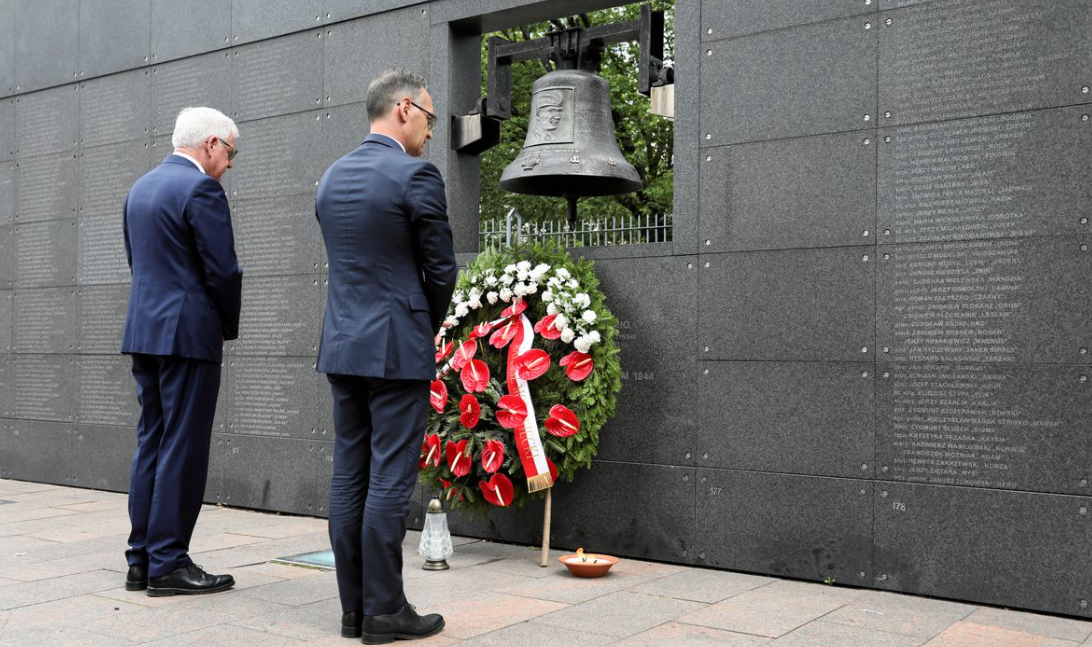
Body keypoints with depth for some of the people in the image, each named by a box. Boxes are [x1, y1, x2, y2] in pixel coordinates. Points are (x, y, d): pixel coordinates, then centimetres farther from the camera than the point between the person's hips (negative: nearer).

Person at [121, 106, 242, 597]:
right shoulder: (201, 188, -12)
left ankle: (141, 560, 17)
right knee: (183, 448, -3)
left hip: (144, 331, 9)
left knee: (151, 442, 12)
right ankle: (168, 564, 2)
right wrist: (229, 328, 1)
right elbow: (222, 270, -15)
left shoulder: (140, 188, 17)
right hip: (187, 333, -9)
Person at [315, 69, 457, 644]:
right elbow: (441, 271, -7)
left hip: (342, 346, 7)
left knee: (349, 477, 9)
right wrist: (428, 329, 12)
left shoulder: (332, 177, 12)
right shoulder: (416, 175, -10)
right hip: (398, 348, -7)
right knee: (389, 481, -2)